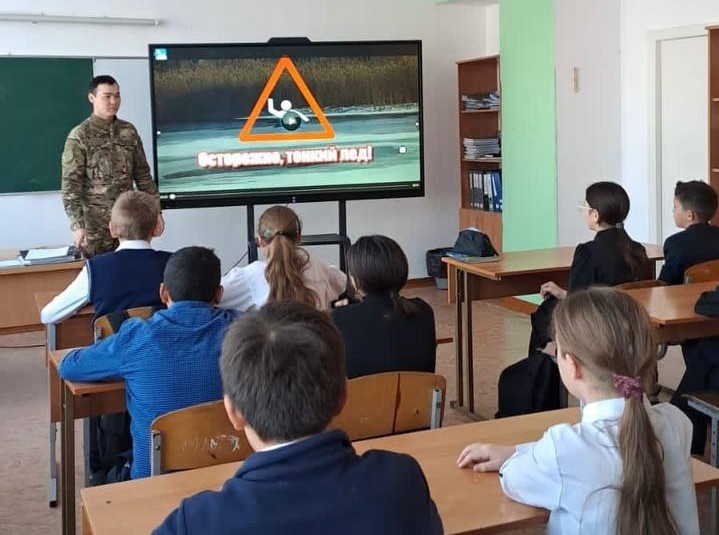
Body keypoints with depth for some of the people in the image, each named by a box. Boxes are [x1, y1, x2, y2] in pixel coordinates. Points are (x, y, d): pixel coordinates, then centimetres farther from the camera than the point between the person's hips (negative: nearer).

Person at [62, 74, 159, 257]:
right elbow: (70, 184, -11)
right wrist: (77, 224, -18)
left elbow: (142, 174, 11)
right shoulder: (79, 136, -7)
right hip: (95, 223, -4)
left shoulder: (129, 131, 7)